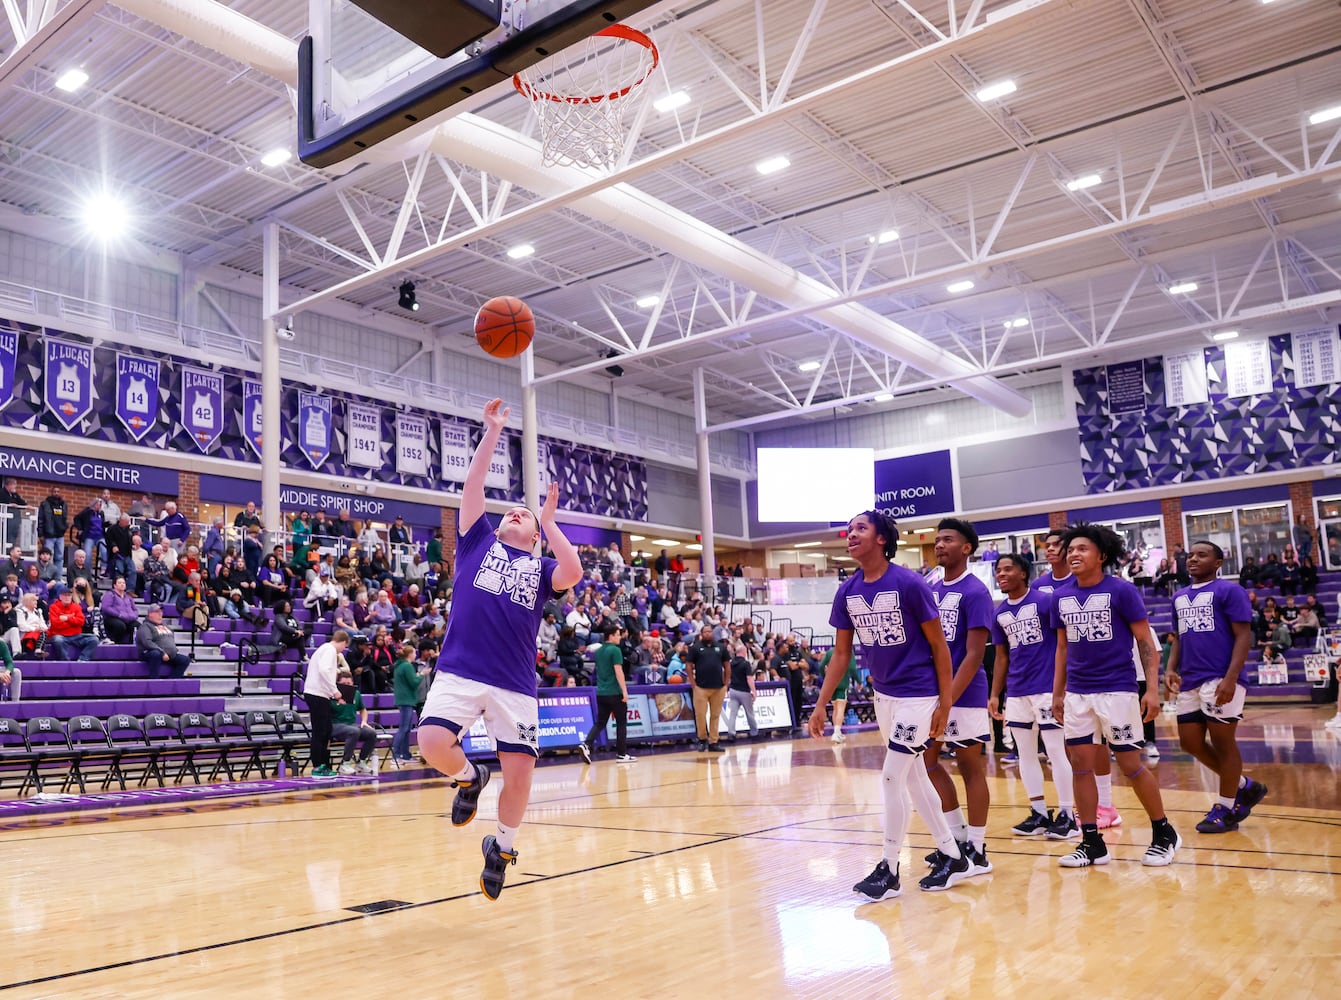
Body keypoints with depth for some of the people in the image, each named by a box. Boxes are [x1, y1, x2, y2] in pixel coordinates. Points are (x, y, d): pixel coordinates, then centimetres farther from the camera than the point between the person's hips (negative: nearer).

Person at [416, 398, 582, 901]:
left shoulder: (540, 567, 15)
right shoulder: (478, 543, 16)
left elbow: (573, 574, -8)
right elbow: (473, 484, 8)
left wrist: (549, 520, -1)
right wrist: (492, 430, 7)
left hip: (515, 683, 0)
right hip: (460, 671, 0)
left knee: (520, 772, -4)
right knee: (433, 743, -22)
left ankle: (502, 847, 24)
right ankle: (469, 777, 14)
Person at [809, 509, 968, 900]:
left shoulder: (909, 583, -18)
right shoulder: (847, 592, -1)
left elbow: (939, 645, -11)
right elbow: (841, 653, 7)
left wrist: (945, 702, -11)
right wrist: (821, 704, 3)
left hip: (917, 694, -7)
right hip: (883, 695, 7)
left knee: (892, 777, -7)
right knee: (914, 778, 13)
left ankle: (889, 870, 6)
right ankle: (952, 857, 27)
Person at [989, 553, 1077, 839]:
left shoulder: (1045, 600, -7)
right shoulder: (999, 614, 10)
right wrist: (994, 694, 11)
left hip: (1046, 687, -6)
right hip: (1016, 692, 6)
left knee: (1056, 751, -1)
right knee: (1025, 753, 9)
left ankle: (1067, 814, 8)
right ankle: (1039, 813, 19)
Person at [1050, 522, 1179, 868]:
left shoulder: (1121, 590, -7)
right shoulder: (1061, 598, 7)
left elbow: (1146, 642, -6)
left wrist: (1152, 689, -13)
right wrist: (1057, 693, 12)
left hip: (1117, 690, -5)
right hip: (1077, 694, 5)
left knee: (1130, 764, 1)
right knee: (1080, 764, 4)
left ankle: (1164, 834, 20)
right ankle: (1091, 842, 13)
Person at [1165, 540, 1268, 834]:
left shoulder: (1229, 591, -5)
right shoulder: (1179, 597, 16)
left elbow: (1244, 636, -10)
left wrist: (1231, 678, -20)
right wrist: (1171, 669, 5)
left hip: (1220, 681, -7)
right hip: (1189, 682, 7)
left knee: (1223, 743, 1)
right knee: (1190, 743, 9)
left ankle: (1225, 810, 14)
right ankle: (1245, 787, 28)